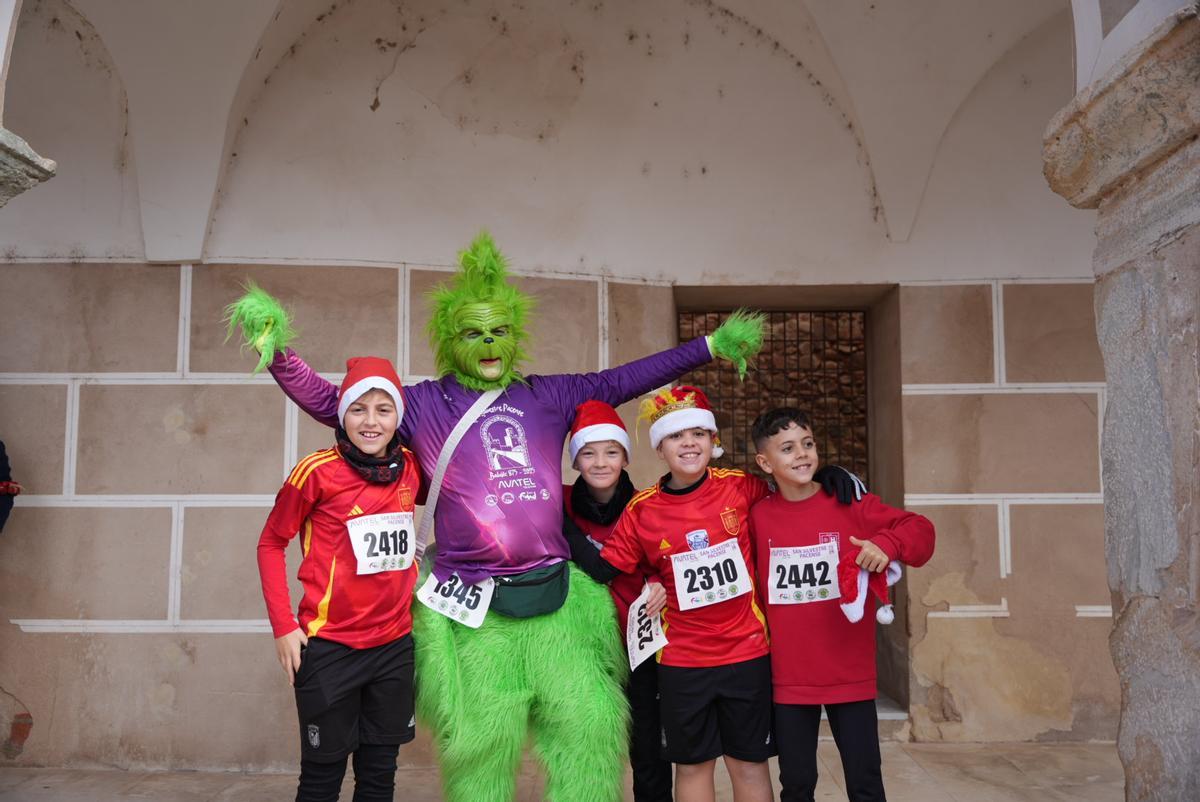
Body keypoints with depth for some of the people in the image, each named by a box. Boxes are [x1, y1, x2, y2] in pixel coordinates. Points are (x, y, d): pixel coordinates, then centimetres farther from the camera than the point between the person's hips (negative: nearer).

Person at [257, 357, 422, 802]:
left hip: (395, 644, 4)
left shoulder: (411, 467, -1)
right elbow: (271, 544, -2)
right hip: (329, 647, -4)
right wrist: (282, 626, -7)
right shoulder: (318, 470, -12)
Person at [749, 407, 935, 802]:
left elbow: (920, 529, -4)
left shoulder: (850, 503, -5)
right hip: (788, 678, 1)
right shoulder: (757, 517, -2)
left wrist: (886, 543, -22)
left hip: (851, 674, -1)